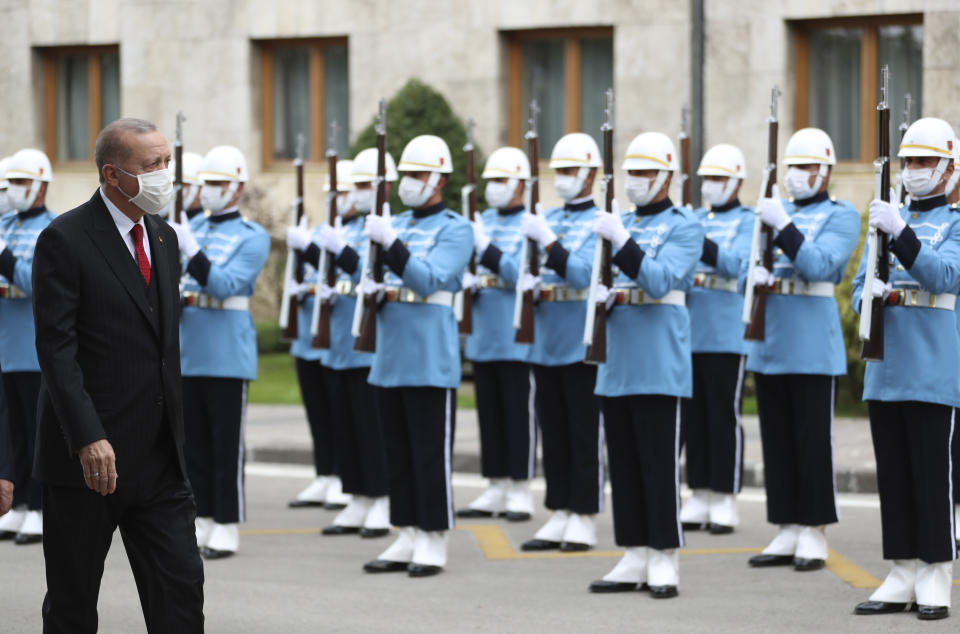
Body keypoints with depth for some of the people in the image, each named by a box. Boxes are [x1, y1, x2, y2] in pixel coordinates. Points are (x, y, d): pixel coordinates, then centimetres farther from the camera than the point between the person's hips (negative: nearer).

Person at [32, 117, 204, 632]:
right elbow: (55, 348, -16)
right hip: (87, 455, -6)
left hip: (159, 456, 6)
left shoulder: (164, 239, 13)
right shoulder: (64, 240, -11)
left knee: (181, 589, -1)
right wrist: (88, 438, -25)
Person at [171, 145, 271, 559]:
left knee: (227, 445, -3)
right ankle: (201, 520, 15)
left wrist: (192, 251, -29)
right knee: (195, 444, 9)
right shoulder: (191, 229, 13)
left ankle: (227, 528, 2)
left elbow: (226, 285, -18)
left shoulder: (252, 237, -4)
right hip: (189, 354, 6)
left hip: (229, 358, -6)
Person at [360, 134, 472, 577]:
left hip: (431, 361, -7)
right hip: (390, 358, 7)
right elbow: (376, 279, 18)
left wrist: (391, 243, -28)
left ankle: (433, 543, 0)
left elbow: (429, 280, -19)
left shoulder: (455, 229, -5)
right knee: (398, 453, 9)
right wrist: (372, 289, -5)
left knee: (430, 454, -4)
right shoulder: (397, 224, 16)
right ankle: (407, 540, 15)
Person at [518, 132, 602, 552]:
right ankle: (560, 517, 14)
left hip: (583, 344, -6)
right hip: (547, 343, 6)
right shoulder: (548, 219, 14)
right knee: (553, 433, 9)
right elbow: (533, 269, 16)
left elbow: (582, 274, -18)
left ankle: (584, 520, 3)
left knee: (584, 435, -1)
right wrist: (529, 283, -6)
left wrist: (546, 239, -27)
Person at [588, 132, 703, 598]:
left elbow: (660, 281, -18)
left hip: (659, 366, -7)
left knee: (659, 466, -5)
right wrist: (602, 295, -4)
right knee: (624, 466, 8)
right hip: (617, 365, 7)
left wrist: (620, 240, -26)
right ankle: (634, 559, 13)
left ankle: (664, 562, -1)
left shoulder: (683, 226, -4)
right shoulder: (620, 222, 16)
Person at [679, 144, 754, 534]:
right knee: (693, 417, 7)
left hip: (727, 336, -6)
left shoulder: (747, 221, -1)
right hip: (690, 336, 6)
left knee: (724, 417, -3)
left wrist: (694, 240, -28)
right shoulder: (695, 219, 16)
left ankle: (725, 501, 1)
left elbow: (736, 264, -17)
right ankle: (700, 496, 13)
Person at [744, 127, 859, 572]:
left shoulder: (841, 217, -2)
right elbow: (748, 266, 15)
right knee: (777, 442, 7)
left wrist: (783, 227, -24)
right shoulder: (776, 211, 16)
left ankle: (814, 536, 3)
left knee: (813, 442, -3)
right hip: (770, 345, 6)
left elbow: (819, 266, -17)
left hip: (813, 347, -6)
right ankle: (787, 534, 13)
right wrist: (755, 275, -8)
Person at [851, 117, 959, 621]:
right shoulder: (885, 219, 16)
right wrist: (869, 296, -9)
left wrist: (901, 233, -28)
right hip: (885, 372, 5)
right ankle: (902, 578, 11)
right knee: (893, 479, 7)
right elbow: (859, 287, 15)